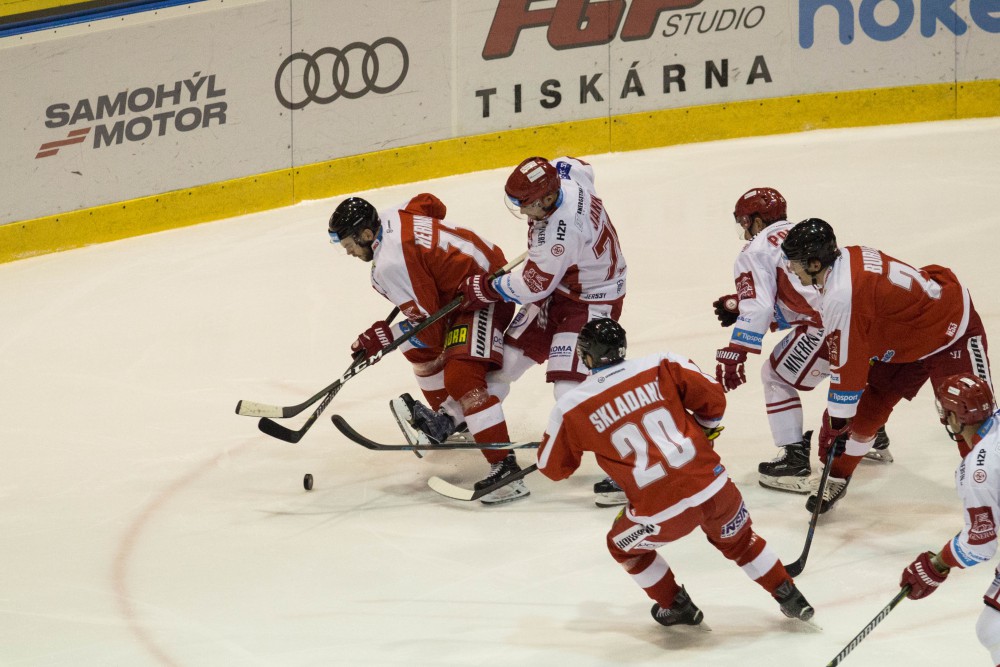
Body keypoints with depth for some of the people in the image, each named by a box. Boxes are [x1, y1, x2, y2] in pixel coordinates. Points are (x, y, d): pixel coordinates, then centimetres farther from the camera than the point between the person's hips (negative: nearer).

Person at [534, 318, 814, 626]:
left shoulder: (572, 407, 2)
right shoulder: (661, 366, 4)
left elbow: (553, 467, 13)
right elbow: (712, 396, 6)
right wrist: (705, 429, 26)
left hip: (661, 511, -2)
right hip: (714, 485, 3)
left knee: (624, 545, 29)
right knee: (738, 540, 32)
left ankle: (677, 607, 33)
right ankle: (790, 598, 34)